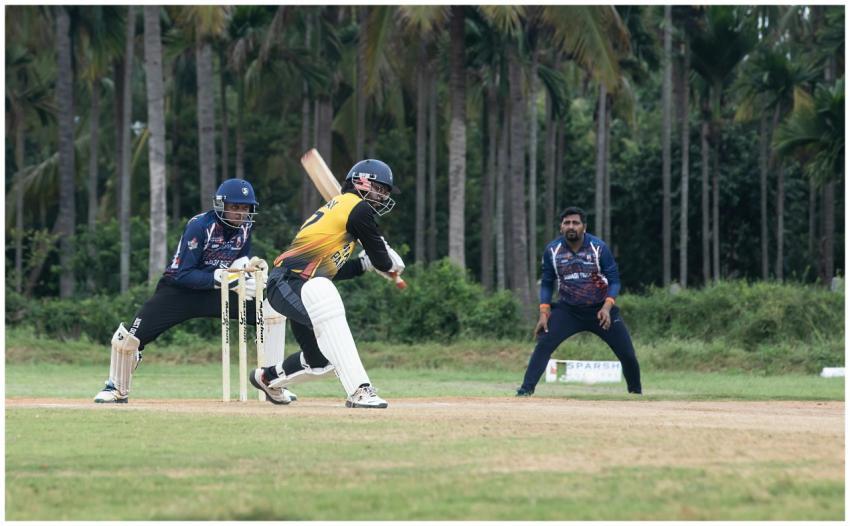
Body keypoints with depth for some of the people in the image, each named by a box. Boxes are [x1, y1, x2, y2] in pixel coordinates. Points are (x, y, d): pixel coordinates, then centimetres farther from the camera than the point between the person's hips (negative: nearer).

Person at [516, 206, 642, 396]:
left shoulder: (599, 247, -12)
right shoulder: (552, 250, -7)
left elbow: (614, 280, -8)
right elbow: (547, 283, 3)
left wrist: (607, 307, -24)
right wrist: (544, 313, -8)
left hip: (600, 309, -1)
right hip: (567, 310, 1)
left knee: (627, 354, -3)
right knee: (543, 344, -20)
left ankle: (636, 393, 19)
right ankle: (526, 389, -19)